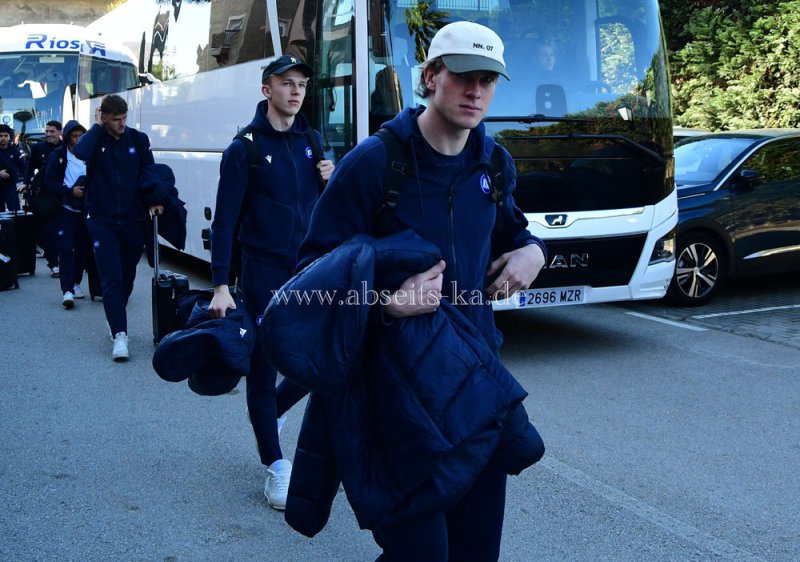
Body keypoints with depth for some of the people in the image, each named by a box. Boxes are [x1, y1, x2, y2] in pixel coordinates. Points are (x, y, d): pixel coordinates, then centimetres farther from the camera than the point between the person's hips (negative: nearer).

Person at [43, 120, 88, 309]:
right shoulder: (58, 156, -1)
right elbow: (49, 182, -4)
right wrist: (71, 191, -16)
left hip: (85, 209, 3)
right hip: (66, 209, -3)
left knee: (82, 248, 8)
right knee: (66, 249, -8)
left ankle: (75, 284, 23)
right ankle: (67, 291, -13)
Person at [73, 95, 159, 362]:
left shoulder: (138, 139, 3)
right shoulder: (95, 139, -3)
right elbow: (80, 152, -26)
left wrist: (154, 201, -6)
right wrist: (97, 127, -16)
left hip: (133, 220, 2)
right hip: (102, 221, -2)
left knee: (127, 278, 13)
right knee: (112, 279, -9)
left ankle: (117, 323, 33)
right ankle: (119, 334, -10)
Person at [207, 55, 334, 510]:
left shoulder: (311, 141, 9)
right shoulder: (245, 148, -6)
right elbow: (225, 221, -9)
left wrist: (332, 179, -5)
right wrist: (221, 286, -16)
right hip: (265, 274, -5)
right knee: (264, 368, 2)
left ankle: (268, 414, 38)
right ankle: (277, 467, 14)